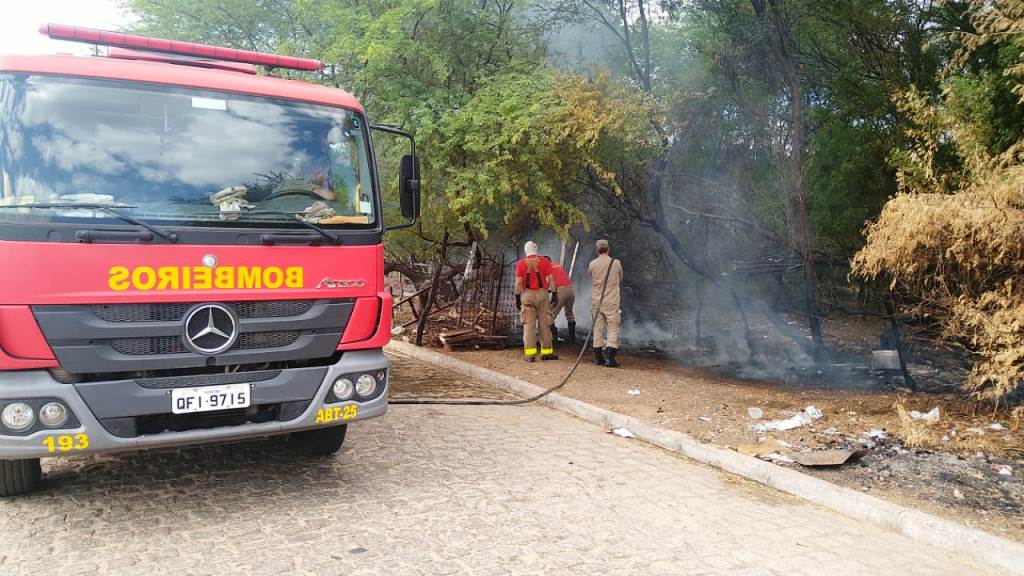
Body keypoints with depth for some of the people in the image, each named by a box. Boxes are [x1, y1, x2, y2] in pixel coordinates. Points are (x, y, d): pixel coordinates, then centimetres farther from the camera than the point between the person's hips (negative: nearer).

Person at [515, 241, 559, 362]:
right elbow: (551, 279, -2)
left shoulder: (521, 264, 1)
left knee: (529, 324, 2)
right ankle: (546, 352, 12)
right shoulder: (544, 262, 3)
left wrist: (517, 298, 0)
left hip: (527, 294, 0)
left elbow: (518, 283, -5)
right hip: (542, 294, 0)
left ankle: (530, 353, -3)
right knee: (544, 324, 8)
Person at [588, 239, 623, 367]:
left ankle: (598, 357, 12)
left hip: (597, 302, 2)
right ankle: (610, 357, -9)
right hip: (612, 302, -2)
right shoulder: (616, 263, -3)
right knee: (613, 329, 0)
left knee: (598, 329, 9)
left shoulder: (592, 264, -1)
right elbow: (620, 281, 11)